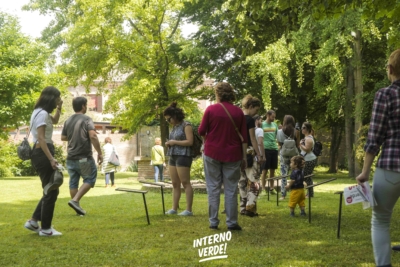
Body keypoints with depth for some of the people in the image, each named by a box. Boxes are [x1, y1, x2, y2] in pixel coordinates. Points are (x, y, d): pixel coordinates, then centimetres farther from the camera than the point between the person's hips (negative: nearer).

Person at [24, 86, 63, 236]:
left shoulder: (42, 112, 15)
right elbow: (41, 138, -23)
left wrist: (59, 108, 20)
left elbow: (55, 121, 36)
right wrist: (51, 159, -27)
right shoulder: (42, 113, -15)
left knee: (50, 190, 16)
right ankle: (45, 229, 3)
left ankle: (33, 221, 19)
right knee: (51, 191, -4)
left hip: (41, 153, 10)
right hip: (42, 154, -10)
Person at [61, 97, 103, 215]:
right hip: (84, 158, -6)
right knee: (89, 179, 4)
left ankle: (77, 207, 16)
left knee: (73, 183, 11)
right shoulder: (86, 119, -9)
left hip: (71, 158, 6)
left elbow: (63, 137, 18)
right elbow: (93, 136, -22)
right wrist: (100, 153, -17)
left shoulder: (68, 121, 10)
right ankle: (75, 200, -10)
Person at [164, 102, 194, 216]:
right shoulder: (174, 127, 17)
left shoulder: (186, 125, -7)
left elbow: (190, 141, -15)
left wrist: (174, 142, -12)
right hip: (173, 156, 8)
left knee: (185, 183, -7)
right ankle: (174, 208, 12)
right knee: (175, 184, 8)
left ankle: (189, 210, -6)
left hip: (183, 156, -8)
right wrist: (169, 143, 7)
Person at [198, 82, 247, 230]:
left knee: (213, 188, 6)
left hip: (212, 153, -1)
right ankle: (231, 222, 7)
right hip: (232, 155, 1)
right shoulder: (239, 112, 1)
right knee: (231, 189, 6)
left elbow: (201, 131, -2)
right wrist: (244, 156, 9)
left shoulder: (211, 109, -5)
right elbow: (243, 137, 3)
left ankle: (213, 222, 7)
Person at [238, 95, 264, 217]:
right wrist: (259, 155, -9)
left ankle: (243, 207, 14)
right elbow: (253, 139, -13)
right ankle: (250, 205, -16)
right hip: (249, 152, -7)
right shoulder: (250, 120, -12)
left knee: (242, 181, 11)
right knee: (254, 180, -4)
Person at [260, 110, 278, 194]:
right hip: (266, 149, -5)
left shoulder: (275, 125, 12)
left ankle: (271, 188, 18)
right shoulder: (262, 125, -3)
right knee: (265, 170, -1)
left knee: (272, 169, 10)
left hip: (274, 148, 5)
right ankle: (263, 189, 3)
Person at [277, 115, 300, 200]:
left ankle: (283, 195, 3)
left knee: (283, 175, 4)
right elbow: (298, 145, -2)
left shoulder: (280, 131, -3)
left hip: (283, 154, 1)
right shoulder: (296, 132, -6)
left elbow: (279, 143, 6)